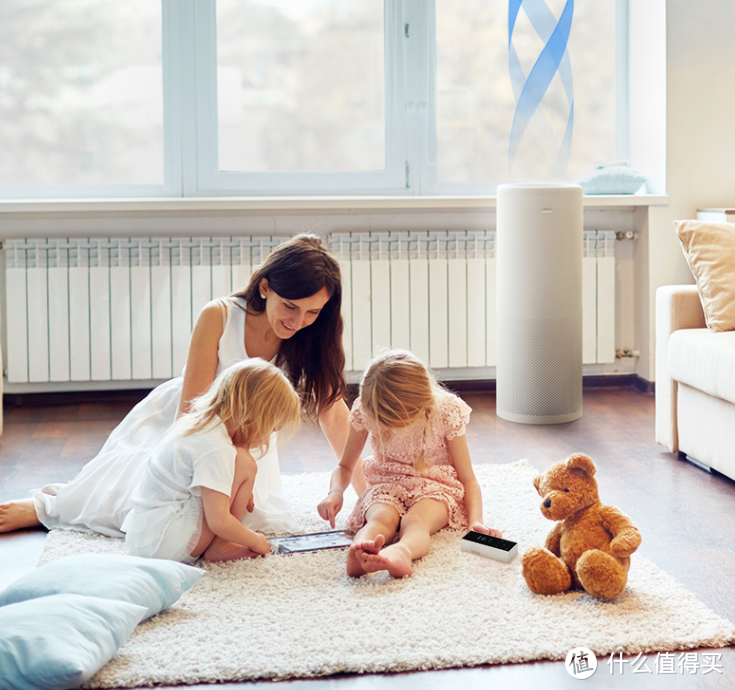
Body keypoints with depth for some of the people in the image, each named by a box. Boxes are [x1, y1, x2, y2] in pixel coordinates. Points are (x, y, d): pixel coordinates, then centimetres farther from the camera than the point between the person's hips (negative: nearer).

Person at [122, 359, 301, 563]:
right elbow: (219, 522, -23)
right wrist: (255, 541, -6)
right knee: (243, 464, -14)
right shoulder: (215, 448, -20)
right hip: (164, 543, -10)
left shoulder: (194, 423, 10)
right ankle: (218, 548, -4)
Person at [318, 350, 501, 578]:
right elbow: (345, 467, 7)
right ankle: (358, 552, -70)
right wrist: (335, 493, -16)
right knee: (381, 517, -35)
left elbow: (468, 479, -6)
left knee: (414, 521, -38)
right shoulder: (364, 411, -8)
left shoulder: (447, 412, -14)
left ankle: (400, 553, -73)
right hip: (386, 485, 2)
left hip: (436, 486, -2)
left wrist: (475, 520, -23)